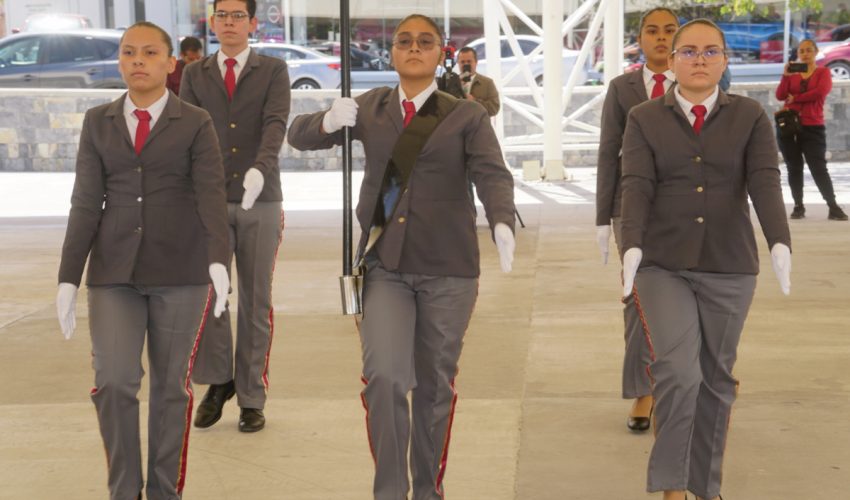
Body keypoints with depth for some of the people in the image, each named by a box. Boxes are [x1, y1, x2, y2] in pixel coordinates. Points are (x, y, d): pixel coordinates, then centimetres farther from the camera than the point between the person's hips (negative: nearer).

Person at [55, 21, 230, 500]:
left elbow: (211, 195, -10)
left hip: (180, 270, -2)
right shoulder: (98, 123, 9)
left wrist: (219, 261, -26)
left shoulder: (196, 124, 1)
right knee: (114, 383, -9)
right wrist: (69, 278, 0)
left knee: (171, 386, 4)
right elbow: (86, 203, 6)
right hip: (113, 273, 2)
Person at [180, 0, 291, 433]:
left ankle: (252, 398, 13)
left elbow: (275, 124, -10)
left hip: (260, 201, -1)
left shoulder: (273, 71, 5)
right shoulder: (194, 74, 10)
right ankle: (218, 380, 11)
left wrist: (260, 168, -29)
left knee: (255, 301, 4)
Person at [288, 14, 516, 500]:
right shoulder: (372, 108, 8)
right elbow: (298, 135, 12)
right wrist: (329, 120, -12)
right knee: (385, 377, -14)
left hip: (447, 266, -1)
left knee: (435, 383, 8)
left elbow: (493, 176, -14)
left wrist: (502, 224, -35)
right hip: (385, 264, 1)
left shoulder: (467, 116, 0)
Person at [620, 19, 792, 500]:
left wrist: (780, 242, -26)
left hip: (730, 267, 1)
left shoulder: (750, 116, 3)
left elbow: (765, 183, -10)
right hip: (663, 266, -1)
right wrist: (632, 246, -25)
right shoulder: (645, 119, 3)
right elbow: (637, 186, -9)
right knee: (677, 371, -16)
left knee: (716, 377, 9)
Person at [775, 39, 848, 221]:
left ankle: (833, 207, -9)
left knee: (818, 168, -9)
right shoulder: (792, 73, 12)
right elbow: (780, 96, 1)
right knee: (794, 168, 5)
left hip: (813, 127, -3)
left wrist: (795, 98, -7)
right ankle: (798, 206, 10)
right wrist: (785, 76, -13)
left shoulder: (823, 72, 5)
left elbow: (821, 92, -14)